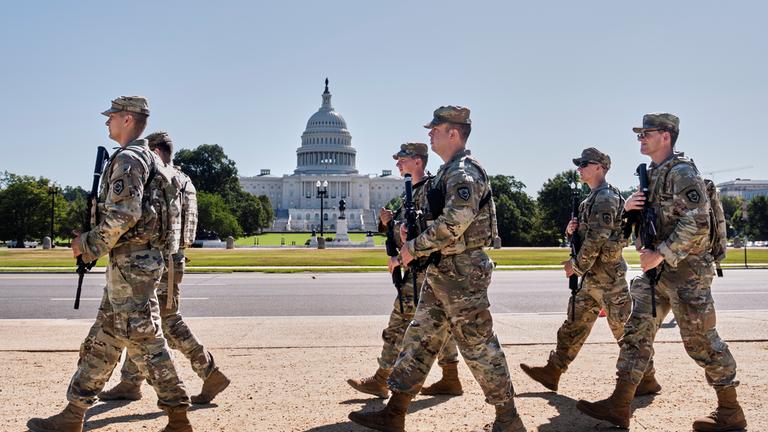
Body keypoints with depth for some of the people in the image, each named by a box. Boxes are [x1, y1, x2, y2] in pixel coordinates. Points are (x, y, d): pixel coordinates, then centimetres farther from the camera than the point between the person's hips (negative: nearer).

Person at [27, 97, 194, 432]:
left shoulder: (128, 159, -13)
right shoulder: (151, 159, 17)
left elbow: (122, 214, -24)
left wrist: (90, 245, -11)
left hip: (131, 263, -10)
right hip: (134, 262, 10)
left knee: (144, 341, -5)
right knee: (101, 340, 13)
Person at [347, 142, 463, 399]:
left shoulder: (430, 189, -12)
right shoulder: (410, 192, 18)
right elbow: (402, 229, 21)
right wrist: (387, 221, 2)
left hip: (421, 268, -10)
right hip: (415, 269, 10)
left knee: (400, 323, -5)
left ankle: (381, 381, 2)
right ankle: (451, 380, 18)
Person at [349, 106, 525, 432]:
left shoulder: (464, 172, -16)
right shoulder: (449, 171, 16)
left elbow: (454, 223, -27)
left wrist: (415, 247, -16)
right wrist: (414, 236, 10)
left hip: (462, 271, -10)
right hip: (442, 271, 10)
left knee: (478, 345, -1)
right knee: (420, 337, 11)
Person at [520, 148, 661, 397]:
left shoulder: (605, 198, -15)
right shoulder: (594, 198, 16)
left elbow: (596, 240, -21)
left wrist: (577, 266, -13)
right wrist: (573, 229, 1)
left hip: (608, 276, -10)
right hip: (592, 276, 10)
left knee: (624, 329, -1)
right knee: (574, 325, 12)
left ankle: (647, 380, 11)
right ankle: (552, 372, 19)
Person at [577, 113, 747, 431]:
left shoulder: (681, 172, -13)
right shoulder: (651, 174, 15)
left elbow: (698, 223, -22)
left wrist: (661, 254, -22)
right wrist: (629, 208, -1)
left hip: (686, 270, -9)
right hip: (657, 270, 9)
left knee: (700, 340, 0)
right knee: (636, 332, 5)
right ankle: (618, 406, 9)